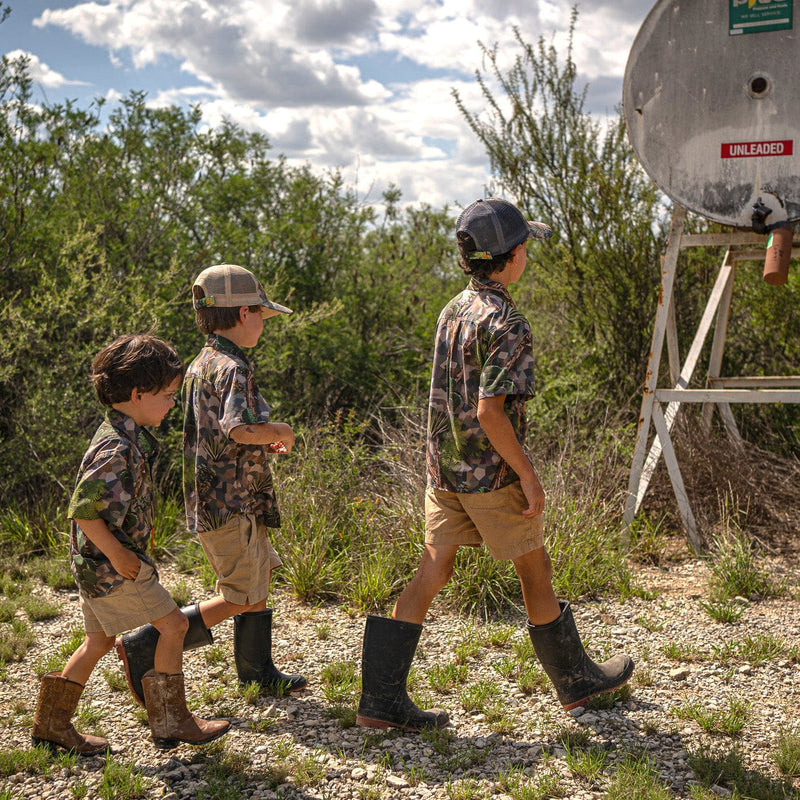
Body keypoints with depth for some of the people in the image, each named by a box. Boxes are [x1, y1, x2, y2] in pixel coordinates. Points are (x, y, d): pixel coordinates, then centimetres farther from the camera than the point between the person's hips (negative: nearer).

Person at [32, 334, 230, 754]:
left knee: (99, 641, 17)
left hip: (97, 562, 10)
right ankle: (171, 722, 9)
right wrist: (118, 556, -20)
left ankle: (52, 724, 26)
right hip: (108, 563, -10)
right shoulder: (117, 449, -25)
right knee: (173, 625, -2)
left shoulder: (127, 435, 8)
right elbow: (82, 512, -27)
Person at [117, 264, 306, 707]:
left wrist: (265, 441, 13)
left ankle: (257, 670, 31)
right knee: (241, 599, 0)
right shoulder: (232, 368, -18)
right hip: (230, 504, -10)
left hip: (209, 499, 10)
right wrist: (281, 432, -16)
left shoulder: (199, 366, 12)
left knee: (259, 577, 20)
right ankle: (144, 646, -1)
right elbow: (241, 428, -35)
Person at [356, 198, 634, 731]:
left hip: (445, 470, 8)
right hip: (491, 474, -7)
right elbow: (489, 411, -24)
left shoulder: (453, 311, 10)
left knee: (431, 575, 6)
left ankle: (382, 700, 5)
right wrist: (529, 475, -16)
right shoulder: (506, 323, -18)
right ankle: (577, 680, 26)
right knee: (536, 572, 9)